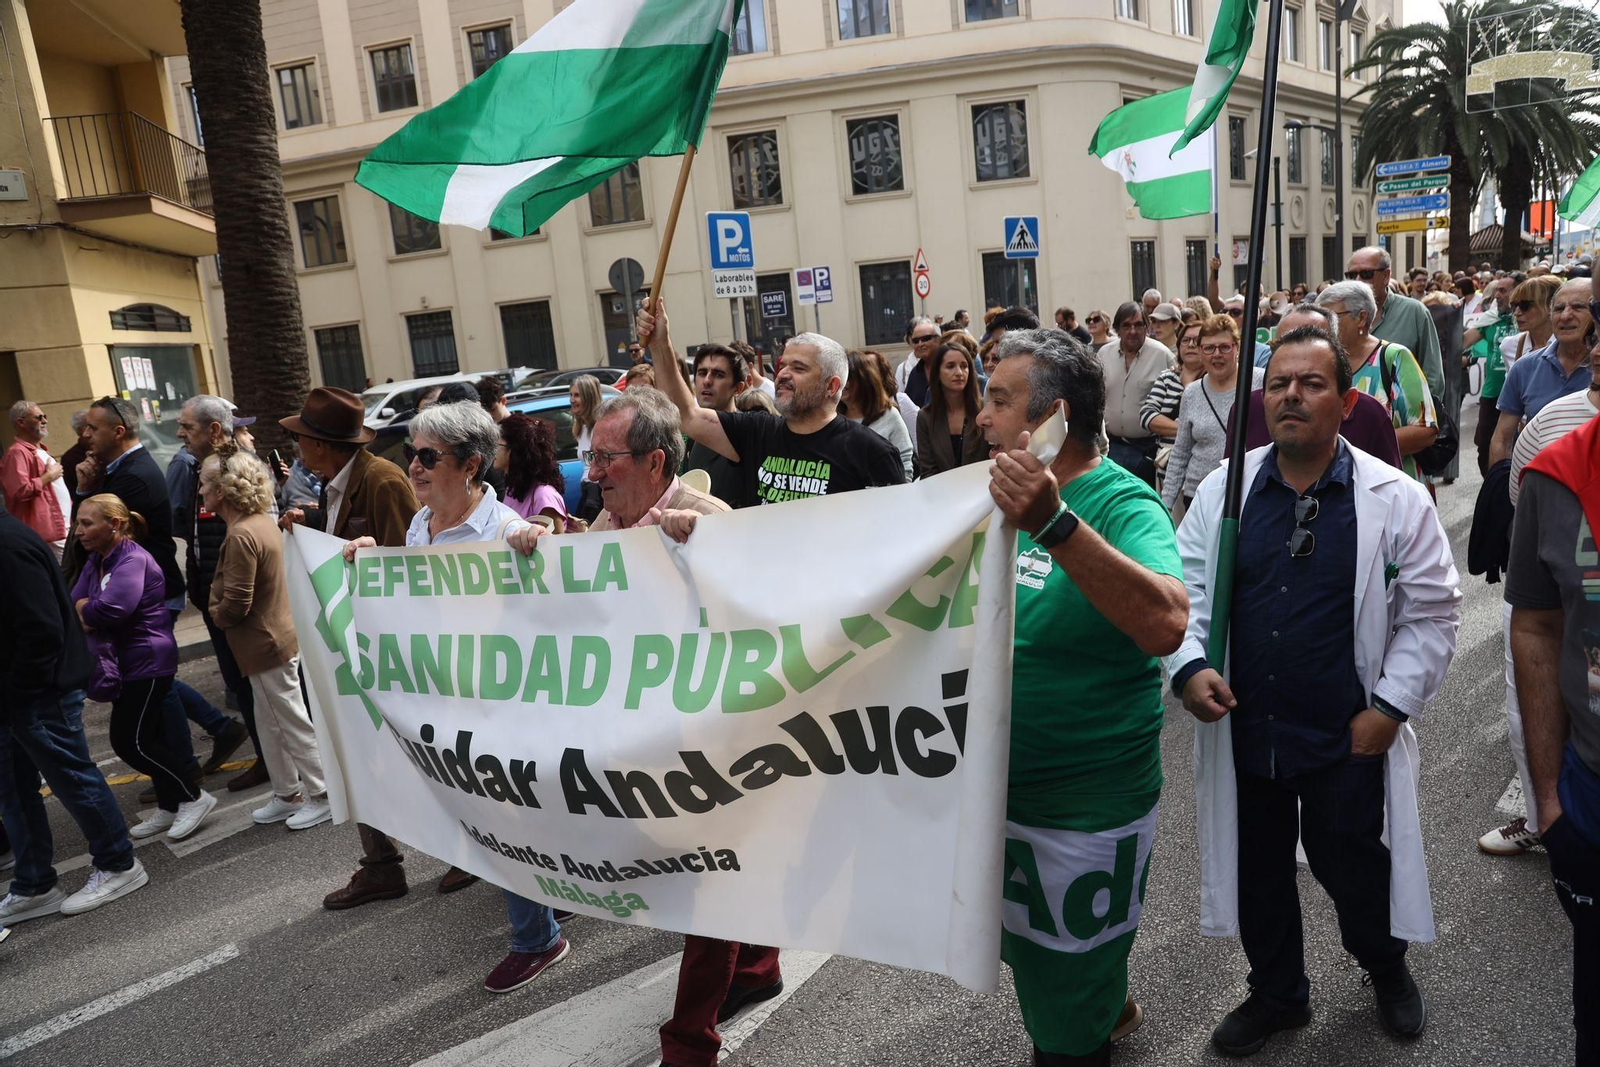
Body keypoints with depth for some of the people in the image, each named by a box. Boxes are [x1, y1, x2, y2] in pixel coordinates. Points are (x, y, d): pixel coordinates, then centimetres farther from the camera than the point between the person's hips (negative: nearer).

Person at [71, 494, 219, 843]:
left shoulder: (133, 560, -19)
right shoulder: (96, 560, 11)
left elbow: (110, 609, -31)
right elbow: (74, 603, 4)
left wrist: (84, 608, -10)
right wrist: (89, 613, -18)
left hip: (147, 663, -9)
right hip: (127, 663, 9)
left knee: (130, 742, -6)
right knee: (148, 739, 14)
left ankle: (194, 796, 6)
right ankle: (169, 807, 24)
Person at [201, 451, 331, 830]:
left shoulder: (241, 536, -24)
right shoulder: (263, 521, 5)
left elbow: (236, 603, -23)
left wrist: (216, 615, -3)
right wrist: (220, 610, 10)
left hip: (266, 643, -10)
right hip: (278, 633, 10)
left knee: (293, 723, 3)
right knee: (272, 724, 19)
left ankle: (323, 796, 15)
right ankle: (287, 794, 30)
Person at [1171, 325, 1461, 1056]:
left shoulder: (1395, 499, -6)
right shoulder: (1223, 490, -1)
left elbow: (1431, 612, -2)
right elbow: (1183, 590, 2)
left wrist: (1389, 706, -8)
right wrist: (1189, 665, -14)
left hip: (1346, 736, -2)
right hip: (1243, 729, 2)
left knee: (1351, 866, 14)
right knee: (1257, 870, 17)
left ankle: (1386, 967, 48)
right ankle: (1276, 994, 42)